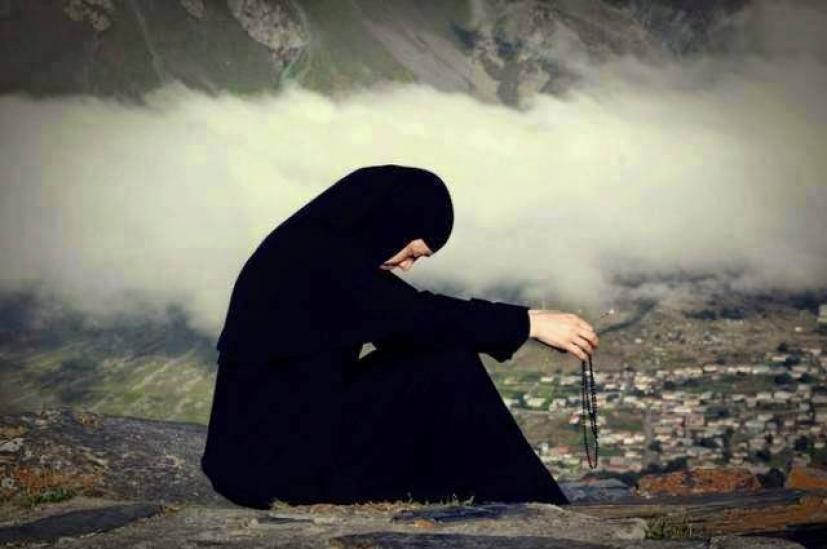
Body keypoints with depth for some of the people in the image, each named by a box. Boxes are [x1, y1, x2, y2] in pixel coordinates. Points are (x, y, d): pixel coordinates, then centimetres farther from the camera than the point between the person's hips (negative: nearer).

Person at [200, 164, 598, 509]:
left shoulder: (322, 246, 11)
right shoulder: (316, 255, -17)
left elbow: (407, 325, 10)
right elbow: (417, 316, -23)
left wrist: (513, 323, 2)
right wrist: (528, 323, -19)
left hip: (289, 434, 10)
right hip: (272, 456, -10)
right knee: (447, 370, -12)